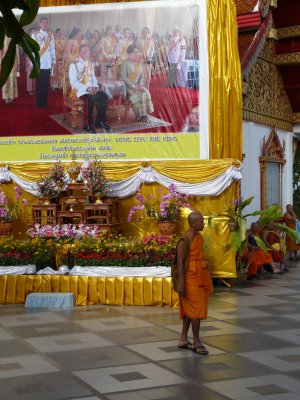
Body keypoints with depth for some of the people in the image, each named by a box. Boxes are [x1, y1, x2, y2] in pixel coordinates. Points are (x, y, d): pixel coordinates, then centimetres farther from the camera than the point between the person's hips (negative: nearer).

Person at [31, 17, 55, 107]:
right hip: (39, 63, -3)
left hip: (48, 63, 3)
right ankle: (39, 102, 9)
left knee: (46, 83, 4)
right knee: (39, 83, 2)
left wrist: (53, 60, 9)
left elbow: (52, 48, 12)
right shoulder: (35, 35, 0)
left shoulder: (50, 34, 9)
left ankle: (45, 101, 12)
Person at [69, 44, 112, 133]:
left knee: (104, 96, -20)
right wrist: (87, 88, -23)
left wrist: (95, 87, -3)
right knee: (92, 98, -34)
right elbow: (73, 82, -13)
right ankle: (89, 125, -27)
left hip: (91, 89, 6)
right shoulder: (74, 65, -6)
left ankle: (100, 121, -8)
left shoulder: (90, 64, 16)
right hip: (79, 90, -6)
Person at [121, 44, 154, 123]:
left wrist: (140, 84, -9)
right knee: (138, 94, -30)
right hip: (128, 86, -6)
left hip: (137, 85, 6)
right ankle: (139, 115, -20)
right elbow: (124, 77, -15)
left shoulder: (139, 64, 14)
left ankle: (144, 114, -22)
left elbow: (141, 76, 12)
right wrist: (133, 86, -22)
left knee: (146, 93, -22)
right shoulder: (125, 64, -7)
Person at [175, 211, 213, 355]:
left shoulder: (199, 237, 11)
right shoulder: (184, 240, -15)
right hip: (191, 280, -8)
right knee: (197, 310, -5)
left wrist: (208, 276, 19)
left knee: (189, 310, 13)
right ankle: (197, 342, 3)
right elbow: (180, 262, -17)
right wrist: (181, 283, -21)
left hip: (200, 279, 8)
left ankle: (183, 340, 21)